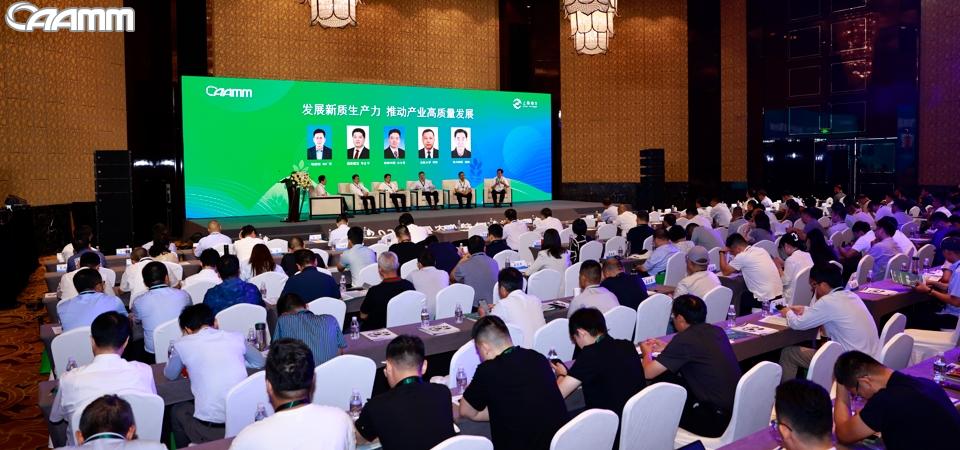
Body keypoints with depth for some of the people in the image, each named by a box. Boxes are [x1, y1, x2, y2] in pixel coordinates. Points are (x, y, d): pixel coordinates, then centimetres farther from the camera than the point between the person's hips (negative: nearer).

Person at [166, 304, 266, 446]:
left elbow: (170, 375, 18)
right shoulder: (236, 337, 5)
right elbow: (259, 362, 22)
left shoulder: (182, 344, -1)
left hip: (210, 430, -3)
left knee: (177, 410, 30)